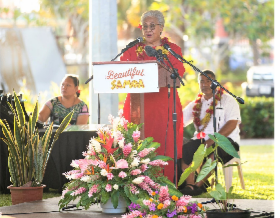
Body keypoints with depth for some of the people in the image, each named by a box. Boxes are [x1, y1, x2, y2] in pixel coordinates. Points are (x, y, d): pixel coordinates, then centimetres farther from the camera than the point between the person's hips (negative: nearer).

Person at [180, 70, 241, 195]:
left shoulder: (227, 100, 5)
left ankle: (199, 185, -34)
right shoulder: (196, 104, 20)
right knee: (183, 150, -26)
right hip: (201, 139, 5)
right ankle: (189, 185, -34)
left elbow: (232, 124, -8)